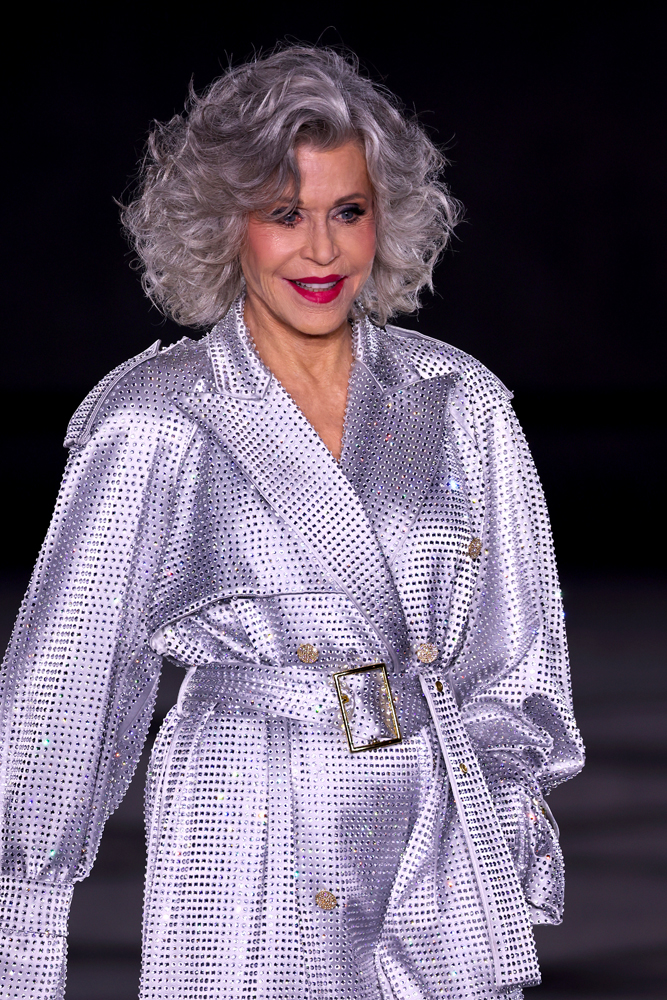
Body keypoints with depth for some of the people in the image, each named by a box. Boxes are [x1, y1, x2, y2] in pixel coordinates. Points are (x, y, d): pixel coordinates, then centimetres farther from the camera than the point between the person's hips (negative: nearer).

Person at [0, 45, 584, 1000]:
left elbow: (516, 658, 14)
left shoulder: (461, 403, 7)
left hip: (451, 853, 3)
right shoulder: (154, 425, -3)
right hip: (254, 852, -3)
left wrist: (521, 854, 10)